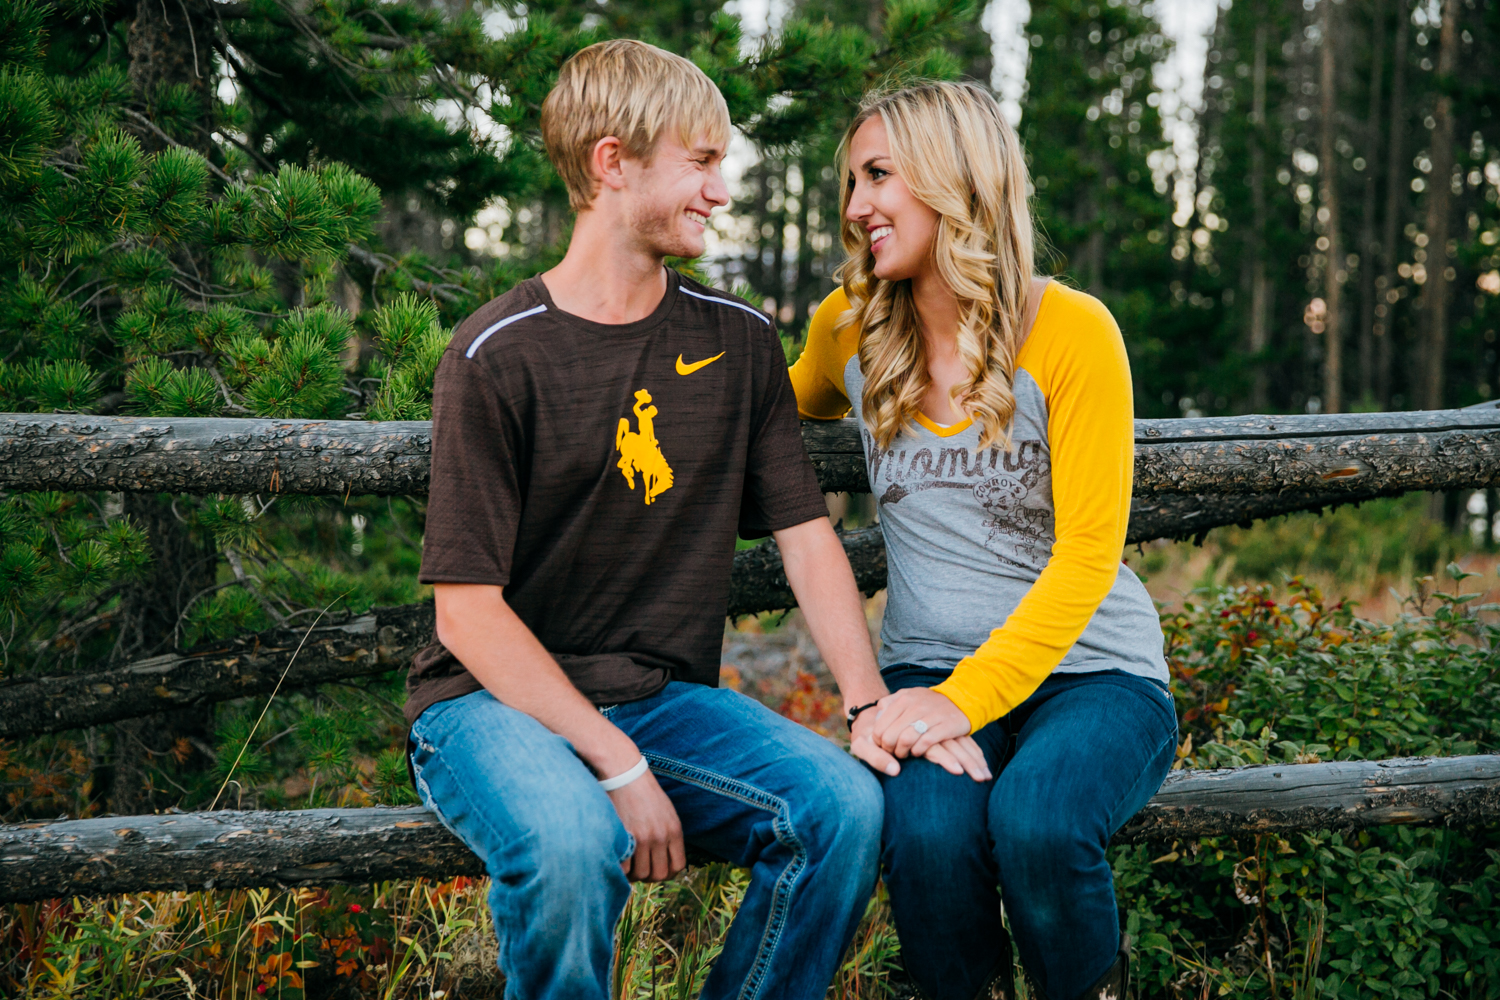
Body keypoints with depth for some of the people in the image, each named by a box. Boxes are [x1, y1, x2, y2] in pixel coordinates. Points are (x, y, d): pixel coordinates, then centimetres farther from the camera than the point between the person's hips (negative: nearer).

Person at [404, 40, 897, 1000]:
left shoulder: (739, 341, 7)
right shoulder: (499, 356, -10)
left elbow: (807, 535, 6)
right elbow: (471, 613, -13)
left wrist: (872, 702, -11)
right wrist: (619, 768, -21)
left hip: (663, 696, 5)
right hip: (496, 700, -4)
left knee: (846, 801, -22)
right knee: (573, 841, -36)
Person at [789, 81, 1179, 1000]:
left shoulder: (1072, 330, -8)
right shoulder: (852, 326, 7)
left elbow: (1087, 554, -12)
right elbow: (800, 398, 32)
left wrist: (968, 695, -22)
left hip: (1088, 667, -2)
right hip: (930, 667, 3)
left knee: (1036, 819, -34)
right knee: (927, 833, -31)